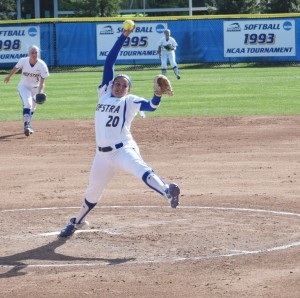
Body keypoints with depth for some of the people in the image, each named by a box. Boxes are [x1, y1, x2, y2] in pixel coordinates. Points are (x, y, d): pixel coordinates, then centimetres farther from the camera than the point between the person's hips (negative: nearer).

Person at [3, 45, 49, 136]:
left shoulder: (42, 65, -25)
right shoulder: (23, 61, -20)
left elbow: (42, 81, -25)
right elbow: (16, 68, 2)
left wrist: (40, 93, -40)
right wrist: (9, 76, 19)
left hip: (35, 88, 2)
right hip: (24, 87, -1)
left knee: (32, 107, 18)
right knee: (27, 104, -24)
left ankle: (28, 126, 40)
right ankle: (26, 125, -28)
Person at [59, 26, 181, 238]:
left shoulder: (130, 101, 1)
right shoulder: (105, 93, 12)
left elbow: (151, 106, -16)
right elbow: (109, 62, 8)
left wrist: (159, 93, -36)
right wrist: (123, 37, 4)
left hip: (123, 149, -5)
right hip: (103, 154, 5)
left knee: (141, 170, -32)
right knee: (93, 191, 17)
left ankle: (167, 193, -53)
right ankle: (78, 221, 37)